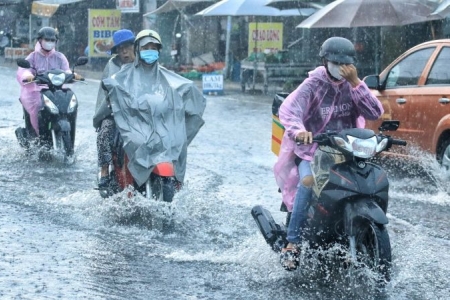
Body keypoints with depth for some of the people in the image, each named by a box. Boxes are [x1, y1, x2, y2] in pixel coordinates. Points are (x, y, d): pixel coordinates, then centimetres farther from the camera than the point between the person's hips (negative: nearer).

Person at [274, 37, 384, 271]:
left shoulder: (352, 86, 7)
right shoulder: (313, 84, -5)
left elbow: (375, 113, -7)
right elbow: (288, 109, -21)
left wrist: (356, 84, -16)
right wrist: (298, 131, -43)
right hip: (312, 149, -3)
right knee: (308, 181, -33)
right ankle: (292, 243, -29)